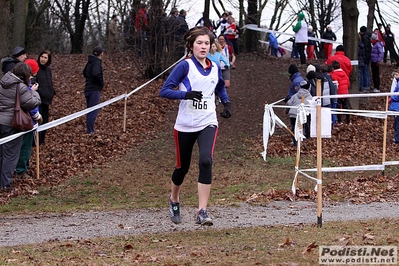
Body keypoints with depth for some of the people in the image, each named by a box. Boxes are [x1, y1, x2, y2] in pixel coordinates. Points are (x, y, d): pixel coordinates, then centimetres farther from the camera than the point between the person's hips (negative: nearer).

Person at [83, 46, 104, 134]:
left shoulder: (90, 62, 12)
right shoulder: (97, 62, -15)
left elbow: (85, 73, 24)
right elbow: (96, 74, -29)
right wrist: (101, 83, -14)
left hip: (88, 89, 9)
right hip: (95, 89, -9)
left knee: (90, 110, 15)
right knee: (94, 111, -6)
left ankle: (89, 129, 19)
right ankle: (90, 130, -8)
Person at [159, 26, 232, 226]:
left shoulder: (215, 68, 7)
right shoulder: (185, 66, -8)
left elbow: (221, 88, 28)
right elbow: (165, 91, -13)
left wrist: (226, 103, 10)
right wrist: (186, 94, -28)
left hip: (208, 124, 2)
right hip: (185, 125, -2)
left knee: (206, 161, -20)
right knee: (182, 166, 11)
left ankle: (202, 212, -20)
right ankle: (174, 200, 43)